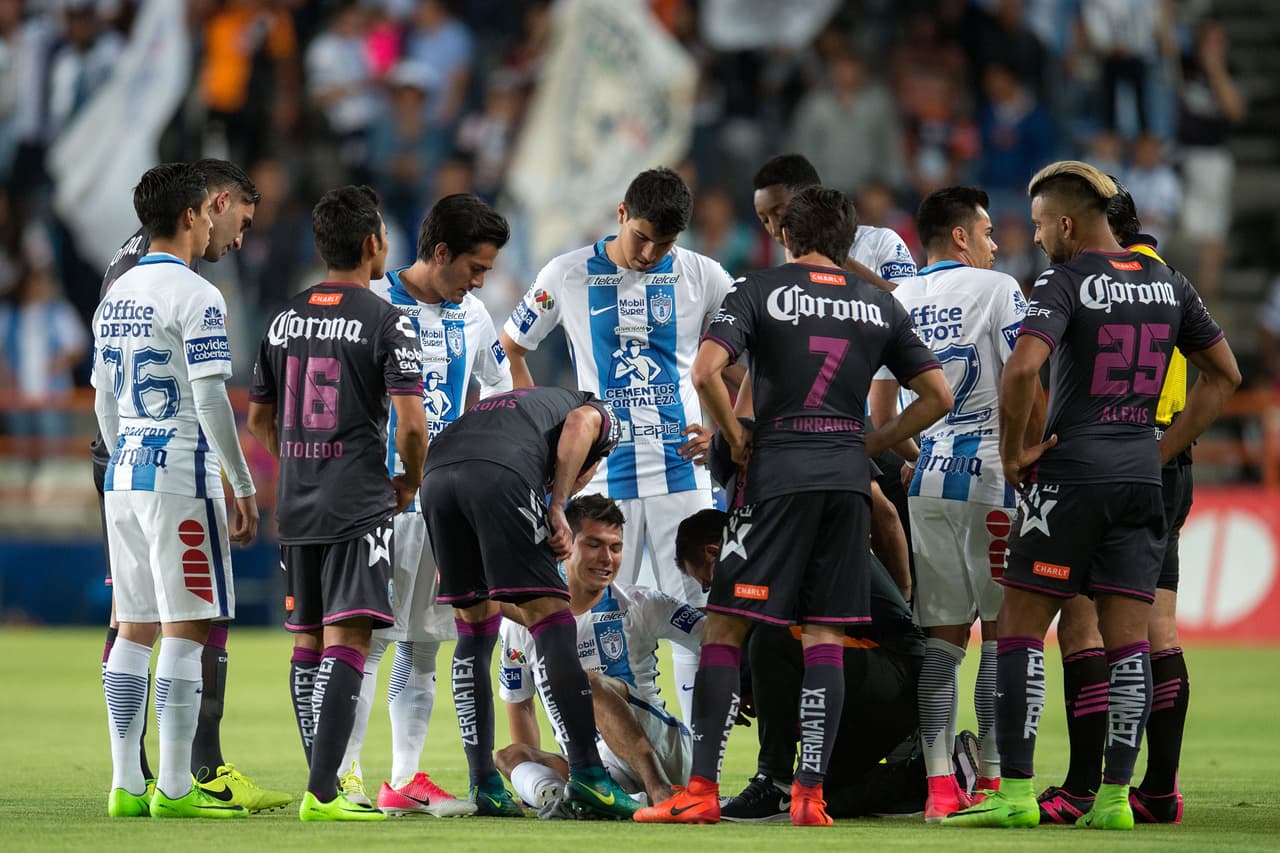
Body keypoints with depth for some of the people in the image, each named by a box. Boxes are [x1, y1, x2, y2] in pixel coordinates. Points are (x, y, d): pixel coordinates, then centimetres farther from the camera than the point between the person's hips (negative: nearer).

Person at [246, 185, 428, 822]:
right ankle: (322, 793, -17)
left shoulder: (285, 320, 9)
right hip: (360, 506, -6)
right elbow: (411, 423, -15)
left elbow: (258, 418, 17)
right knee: (346, 640, -9)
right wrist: (410, 482, 3)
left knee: (307, 641, 14)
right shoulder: (386, 323, -8)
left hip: (296, 506, 6)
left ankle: (323, 781, 20)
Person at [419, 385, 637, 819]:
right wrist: (558, 506, 1)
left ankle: (485, 787, 16)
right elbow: (580, 422, 1)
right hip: (500, 473, -6)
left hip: (436, 473, 6)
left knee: (473, 628, 18)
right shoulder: (603, 417, 31)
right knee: (551, 621, -1)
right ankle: (586, 775, -7)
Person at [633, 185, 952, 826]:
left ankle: (702, 790, -5)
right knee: (825, 633, 6)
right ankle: (810, 793, -1)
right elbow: (937, 396, 10)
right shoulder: (880, 306, 11)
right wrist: (871, 445, 15)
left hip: (779, 472, -3)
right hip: (848, 478, 3)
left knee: (725, 624, 0)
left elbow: (705, 371, -14)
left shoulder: (761, 291, 0)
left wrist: (735, 438, 0)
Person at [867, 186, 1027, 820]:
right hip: (989, 474, -5)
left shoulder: (898, 302, 12)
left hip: (927, 479, 5)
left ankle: (940, 785, 1)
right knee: (1002, 631, 1)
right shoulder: (996, 290, -4)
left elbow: (880, 411, 14)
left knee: (943, 636, 7)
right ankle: (994, 782, -2)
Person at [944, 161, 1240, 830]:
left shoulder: (1065, 283, -8)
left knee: (1021, 626, 0)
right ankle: (1115, 796, 2)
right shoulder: (1167, 284, 11)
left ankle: (1015, 792, -5)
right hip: (1141, 475, 6)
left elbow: (1022, 368, -24)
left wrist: (1014, 449, -10)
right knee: (1127, 636, 5)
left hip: (1070, 473, -6)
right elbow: (1223, 376, 18)